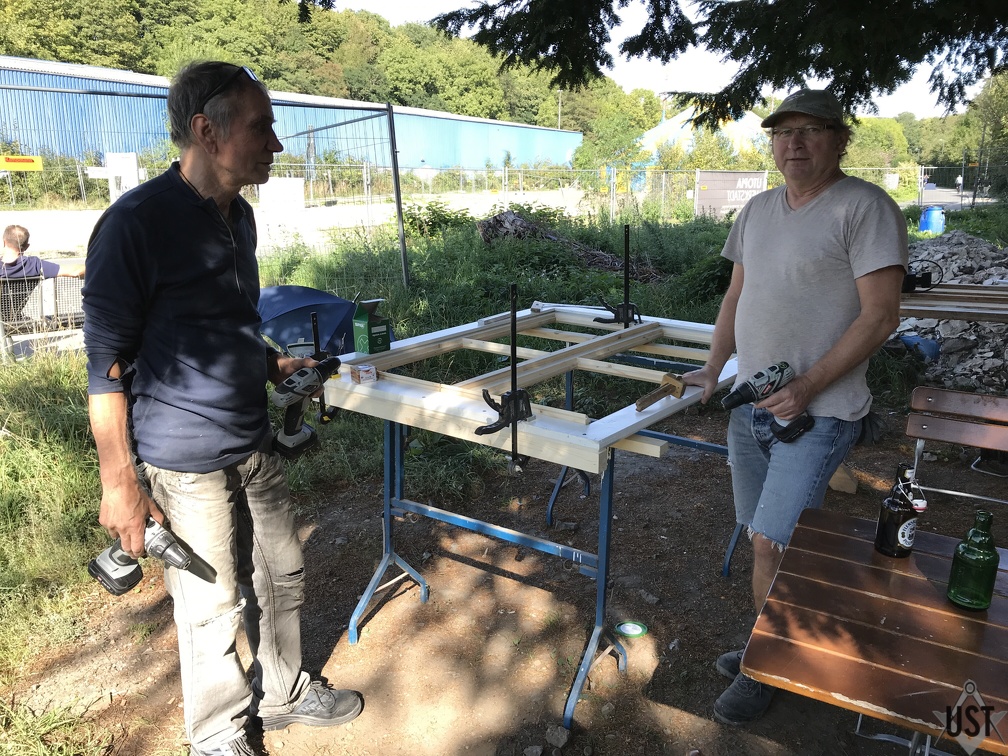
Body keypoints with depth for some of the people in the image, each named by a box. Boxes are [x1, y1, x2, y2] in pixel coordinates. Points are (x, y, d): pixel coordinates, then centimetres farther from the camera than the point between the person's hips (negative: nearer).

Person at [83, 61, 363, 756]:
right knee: (214, 606, 8)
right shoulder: (135, 223, -17)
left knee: (283, 576, 18)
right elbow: (107, 361, -15)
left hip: (254, 441, 8)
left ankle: (282, 693, 41)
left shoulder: (238, 216, 8)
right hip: (185, 461, -7)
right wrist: (120, 481, -16)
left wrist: (277, 366, 12)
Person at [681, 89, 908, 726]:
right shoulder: (757, 210, 12)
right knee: (764, 537, 15)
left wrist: (808, 387, -19)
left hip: (818, 411, -6)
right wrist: (714, 368, 7)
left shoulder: (865, 207, -11)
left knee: (770, 543, -6)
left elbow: (881, 315, -15)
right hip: (750, 403, 7)